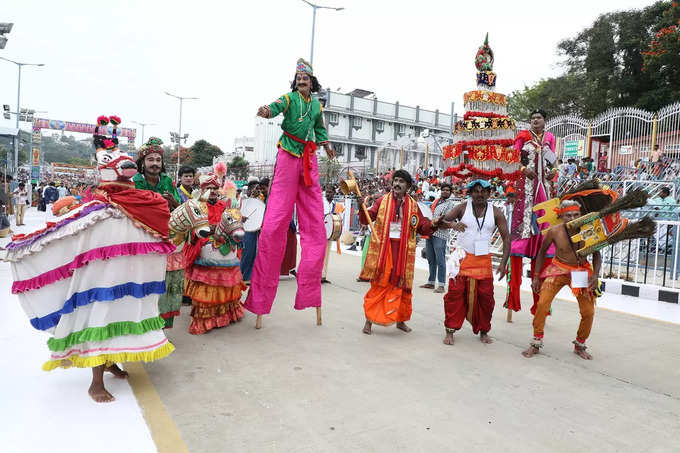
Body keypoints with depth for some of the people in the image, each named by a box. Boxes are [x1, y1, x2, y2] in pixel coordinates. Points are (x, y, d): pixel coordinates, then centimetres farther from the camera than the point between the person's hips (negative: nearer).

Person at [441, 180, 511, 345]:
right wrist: (452, 225, -35)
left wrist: (503, 262, -9)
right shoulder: (463, 207, -1)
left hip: (483, 261, 2)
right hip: (462, 258, -1)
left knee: (485, 297, 4)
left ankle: (483, 331, 23)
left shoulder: (495, 212, 2)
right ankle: (450, 331, 7)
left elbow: (506, 238, 2)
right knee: (455, 295, -4)